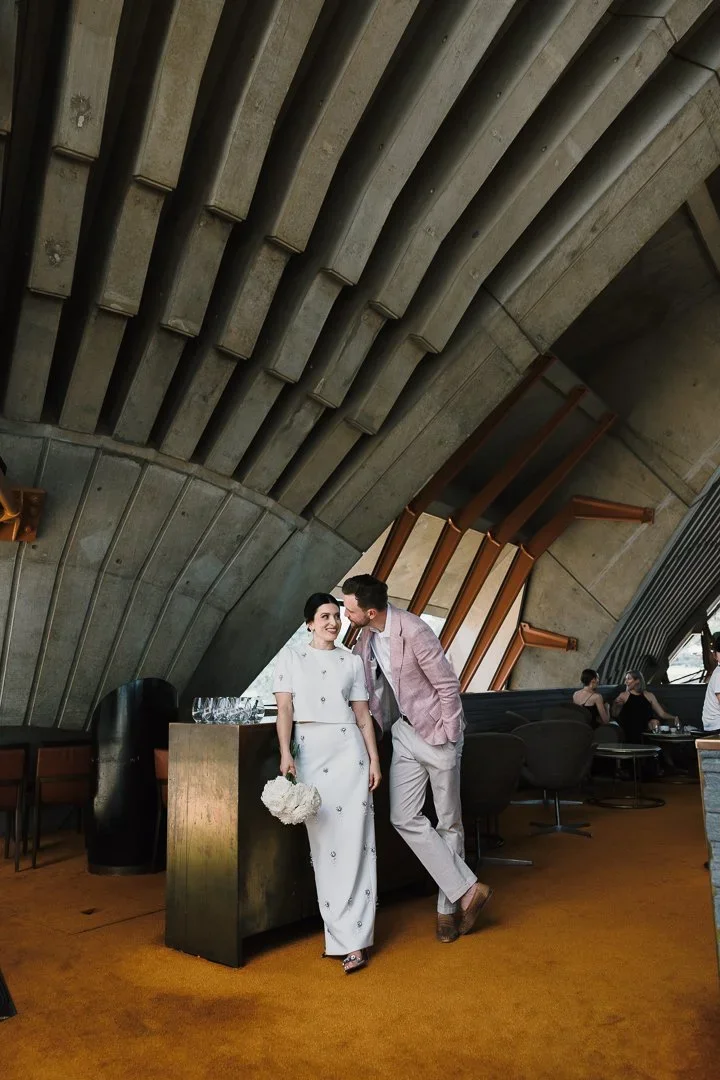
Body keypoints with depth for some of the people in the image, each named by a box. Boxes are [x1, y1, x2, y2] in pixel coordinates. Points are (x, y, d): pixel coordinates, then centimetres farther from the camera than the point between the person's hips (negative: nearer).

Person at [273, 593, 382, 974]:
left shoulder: (351, 661, 10)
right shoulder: (291, 657, 7)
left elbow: (363, 714, 10)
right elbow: (284, 709, 0)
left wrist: (374, 759, 5)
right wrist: (285, 753, -12)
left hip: (349, 749, 1)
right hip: (310, 752, 0)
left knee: (354, 842, -4)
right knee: (324, 846, 2)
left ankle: (352, 938, 3)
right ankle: (346, 936, 13)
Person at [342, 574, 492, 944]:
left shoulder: (414, 631, -24)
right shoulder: (366, 635, -1)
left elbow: (448, 685, -17)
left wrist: (447, 738, -13)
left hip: (437, 731, -6)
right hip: (404, 732, 7)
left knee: (449, 822, 7)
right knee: (404, 818, -2)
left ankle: (448, 906, 22)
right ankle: (467, 889, 7)